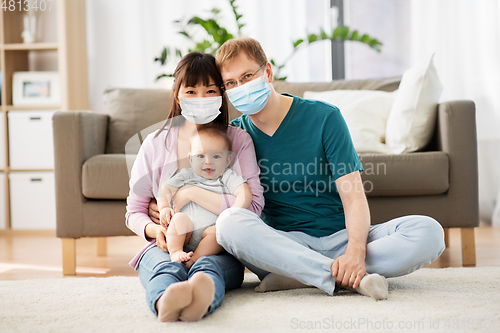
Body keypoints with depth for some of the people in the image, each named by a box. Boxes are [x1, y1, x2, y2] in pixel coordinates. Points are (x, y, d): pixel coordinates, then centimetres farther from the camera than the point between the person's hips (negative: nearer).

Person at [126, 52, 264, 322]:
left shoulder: (238, 140, 8)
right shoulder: (155, 144, 11)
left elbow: (253, 207, -4)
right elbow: (134, 211, 15)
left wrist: (191, 193, -10)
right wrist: (154, 229, -10)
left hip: (221, 250, -1)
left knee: (207, 267, -37)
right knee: (165, 268, -35)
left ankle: (202, 298, -72)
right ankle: (166, 303, -69)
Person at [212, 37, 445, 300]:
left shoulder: (324, 117, -2)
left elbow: (354, 196, -9)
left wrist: (355, 251, -27)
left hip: (340, 239, 0)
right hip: (283, 244, 0)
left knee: (428, 231, -25)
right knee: (229, 221, -32)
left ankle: (298, 274, -28)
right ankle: (344, 277, -35)